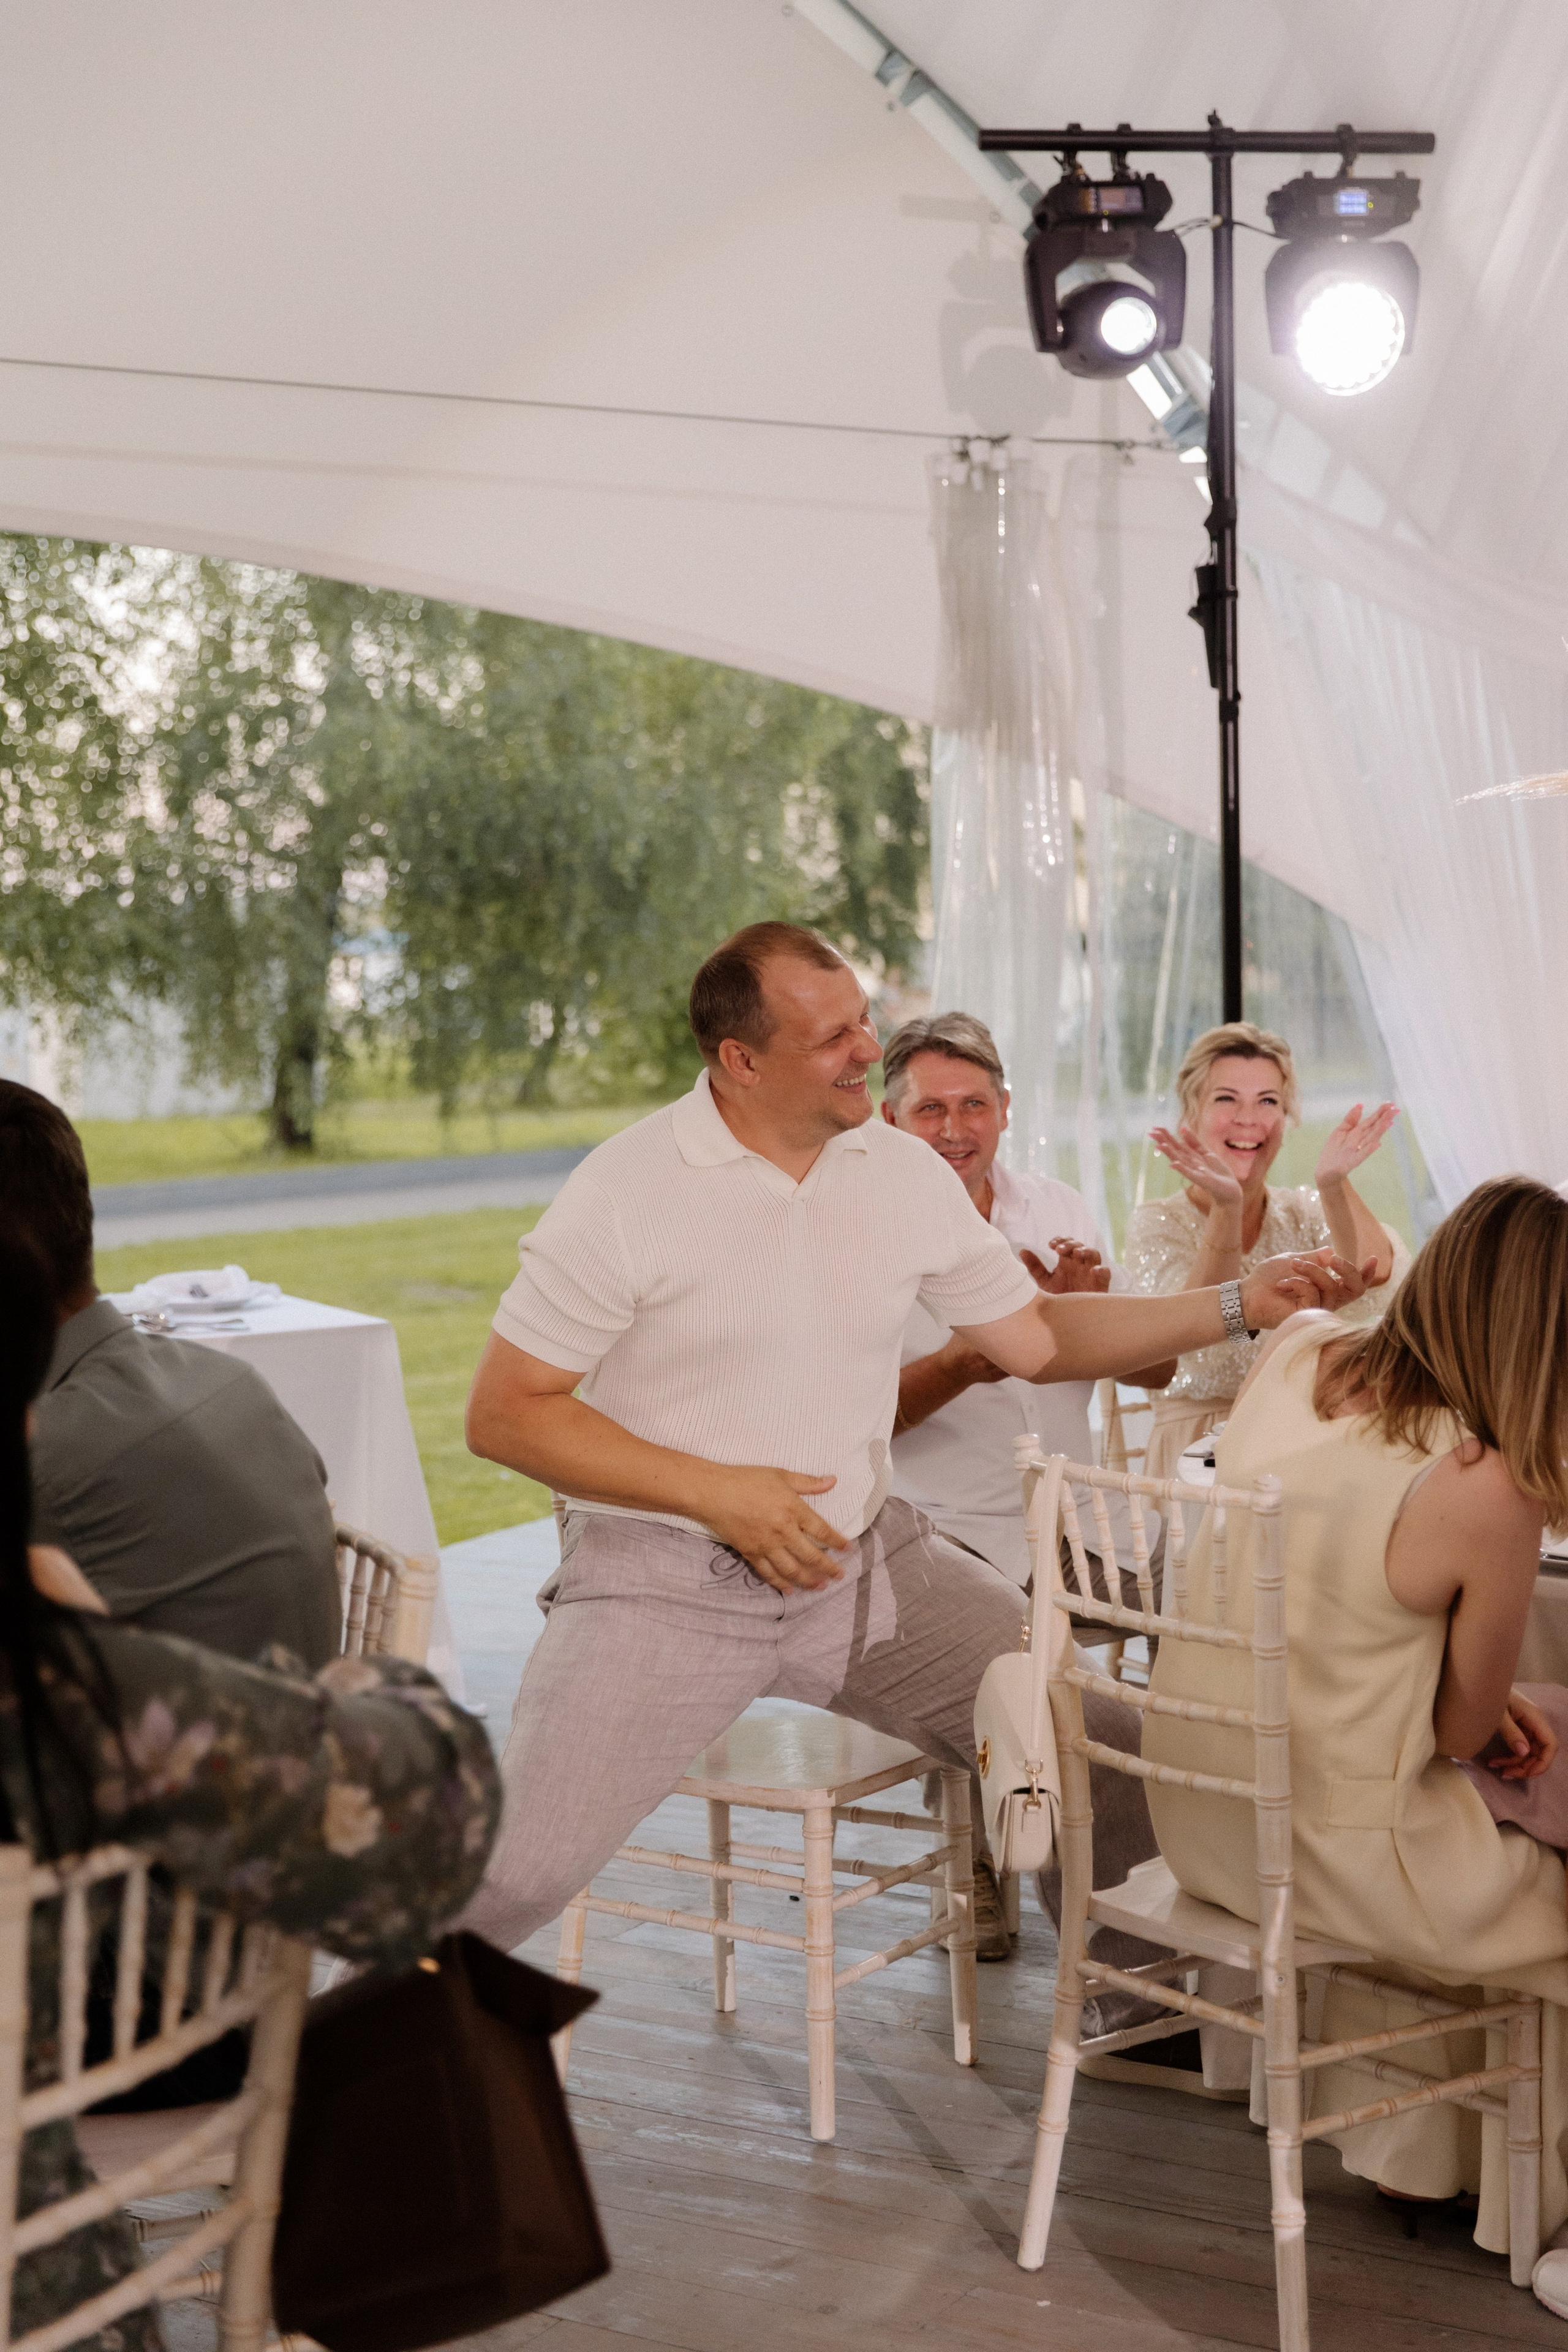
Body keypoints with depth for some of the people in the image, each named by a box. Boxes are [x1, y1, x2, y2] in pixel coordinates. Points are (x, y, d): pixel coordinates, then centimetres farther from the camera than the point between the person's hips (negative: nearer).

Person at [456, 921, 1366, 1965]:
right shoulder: (627, 1191, -10)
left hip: (868, 1557, 5)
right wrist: (716, 1493, -16)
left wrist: (1240, 1303, 9)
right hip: (664, 1575, -4)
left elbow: (1036, 1336, 17)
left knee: (1124, 1753, -6)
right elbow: (505, 1412, -9)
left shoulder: (907, 1173, 6)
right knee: (515, 1868, -23)